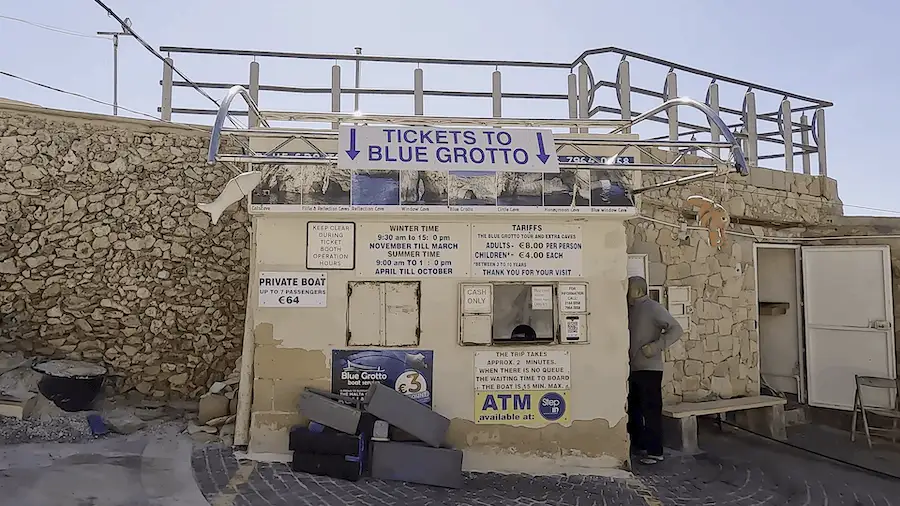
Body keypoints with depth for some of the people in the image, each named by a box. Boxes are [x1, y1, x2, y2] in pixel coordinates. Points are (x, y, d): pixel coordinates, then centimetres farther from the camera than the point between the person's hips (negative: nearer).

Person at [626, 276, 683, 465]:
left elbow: (676, 329, -16)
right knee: (634, 408, 16)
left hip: (649, 369, -8)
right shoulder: (631, 309, 11)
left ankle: (655, 451, 6)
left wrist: (656, 346, -22)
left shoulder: (653, 308, -11)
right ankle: (638, 445, 29)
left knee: (651, 410, -3)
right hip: (633, 369, 8)